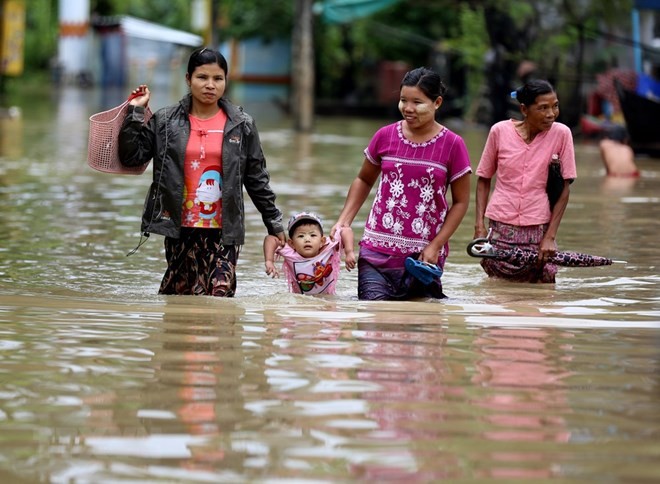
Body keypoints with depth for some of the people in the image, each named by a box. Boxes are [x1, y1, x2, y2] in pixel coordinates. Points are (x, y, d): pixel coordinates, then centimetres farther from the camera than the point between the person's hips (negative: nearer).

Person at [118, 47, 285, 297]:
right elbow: (130, 155, 1)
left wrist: (274, 222, 12)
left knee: (220, 294, -12)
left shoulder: (241, 125, 5)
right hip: (181, 228, 1)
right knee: (183, 294, 3)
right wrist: (135, 112, -4)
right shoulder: (165, 121, 5)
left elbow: (257, 178, 11)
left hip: (224, 229, 0)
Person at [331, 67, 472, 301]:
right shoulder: (385, 136, 3)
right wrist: (343, 221, 5)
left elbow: (460, 202, 1)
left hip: (423, 254, -1)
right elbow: (364, 181, 18)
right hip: (378, 248, 1)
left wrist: (435, 246, -8)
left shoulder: (452, 145, -2)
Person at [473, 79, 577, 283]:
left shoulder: (561, 134, -4)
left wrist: (550, 237, -7)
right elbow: (484, 179, 8)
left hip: (539, 228, 0)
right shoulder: (500, 131, -3)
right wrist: (480, 225, -1)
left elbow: (564, 190, -2)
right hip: (501, 226, 0)